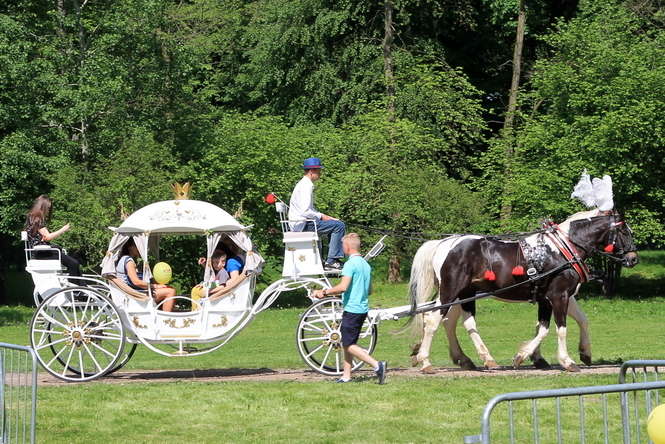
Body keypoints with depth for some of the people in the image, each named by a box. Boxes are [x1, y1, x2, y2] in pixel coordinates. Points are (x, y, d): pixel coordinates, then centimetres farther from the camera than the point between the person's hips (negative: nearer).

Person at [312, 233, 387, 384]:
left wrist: (324, 292, -14)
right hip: (363, 308, 9)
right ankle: (346, 376, 16)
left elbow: (343, 287, -25)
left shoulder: (350, 264, -15)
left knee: (349, 345, -5)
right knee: (347, 343, 15)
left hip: (352, 309, -9)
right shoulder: (366, 264, 12)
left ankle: (377, 365, -17)